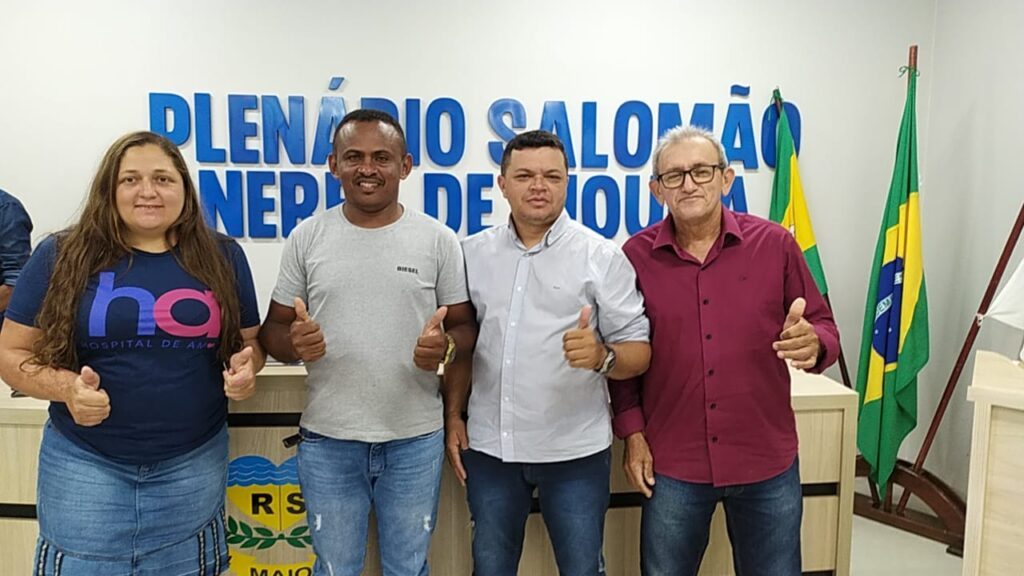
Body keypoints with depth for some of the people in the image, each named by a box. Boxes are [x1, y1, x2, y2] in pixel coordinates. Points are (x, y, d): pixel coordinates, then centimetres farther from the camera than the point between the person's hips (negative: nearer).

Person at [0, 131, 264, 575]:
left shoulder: (222, 258, 1)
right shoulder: (62, 256, -4)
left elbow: (249, 343, 10)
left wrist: (245, 368, -13)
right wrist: (65, 386, -19)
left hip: (194, 462, 2)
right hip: (84, 463, -1)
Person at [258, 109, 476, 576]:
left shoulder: (438, 239, -3)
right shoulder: (307, 237, 0)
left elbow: (465, 327, 2)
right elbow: (274, 328, 5)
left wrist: (446, 347, -21)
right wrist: (294, 342, -19)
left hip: (416, 439, 0)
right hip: (328, 440, 1)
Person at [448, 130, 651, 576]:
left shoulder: (601, 256, -7)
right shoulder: (472, 253, 4)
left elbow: (638, 350, -8)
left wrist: (602, 356, -28)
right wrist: (453, 417, 7)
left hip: (574, 449, -3)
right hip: (489, 446, 3)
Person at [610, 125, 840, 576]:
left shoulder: (775, 244, -4)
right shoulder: (635, 256, -4)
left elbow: (823, 328, 1)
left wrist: (813, 345, -22)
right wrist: (632, 433, -1)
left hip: (767, 460, 1)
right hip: (672, 465, 0)